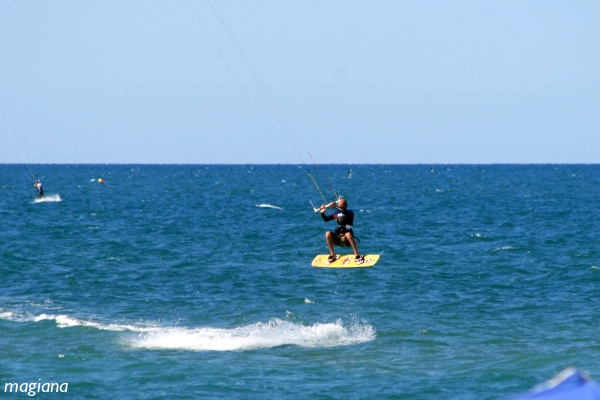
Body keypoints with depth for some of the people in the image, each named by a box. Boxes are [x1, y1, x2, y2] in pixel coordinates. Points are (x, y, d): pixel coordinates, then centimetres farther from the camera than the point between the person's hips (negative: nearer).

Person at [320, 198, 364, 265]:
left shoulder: (349, 213, -6)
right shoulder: (337, 213, 7)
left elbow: (346, 214, -31)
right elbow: (326, 219, 8)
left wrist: (335, 206, -38)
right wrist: (322, 213, -13)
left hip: (347, 239, -4)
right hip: (338, 238, 4)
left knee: (348, 234, -38)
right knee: (328, 234, -23)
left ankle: (357, 255, -30)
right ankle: (332, 255, -9)